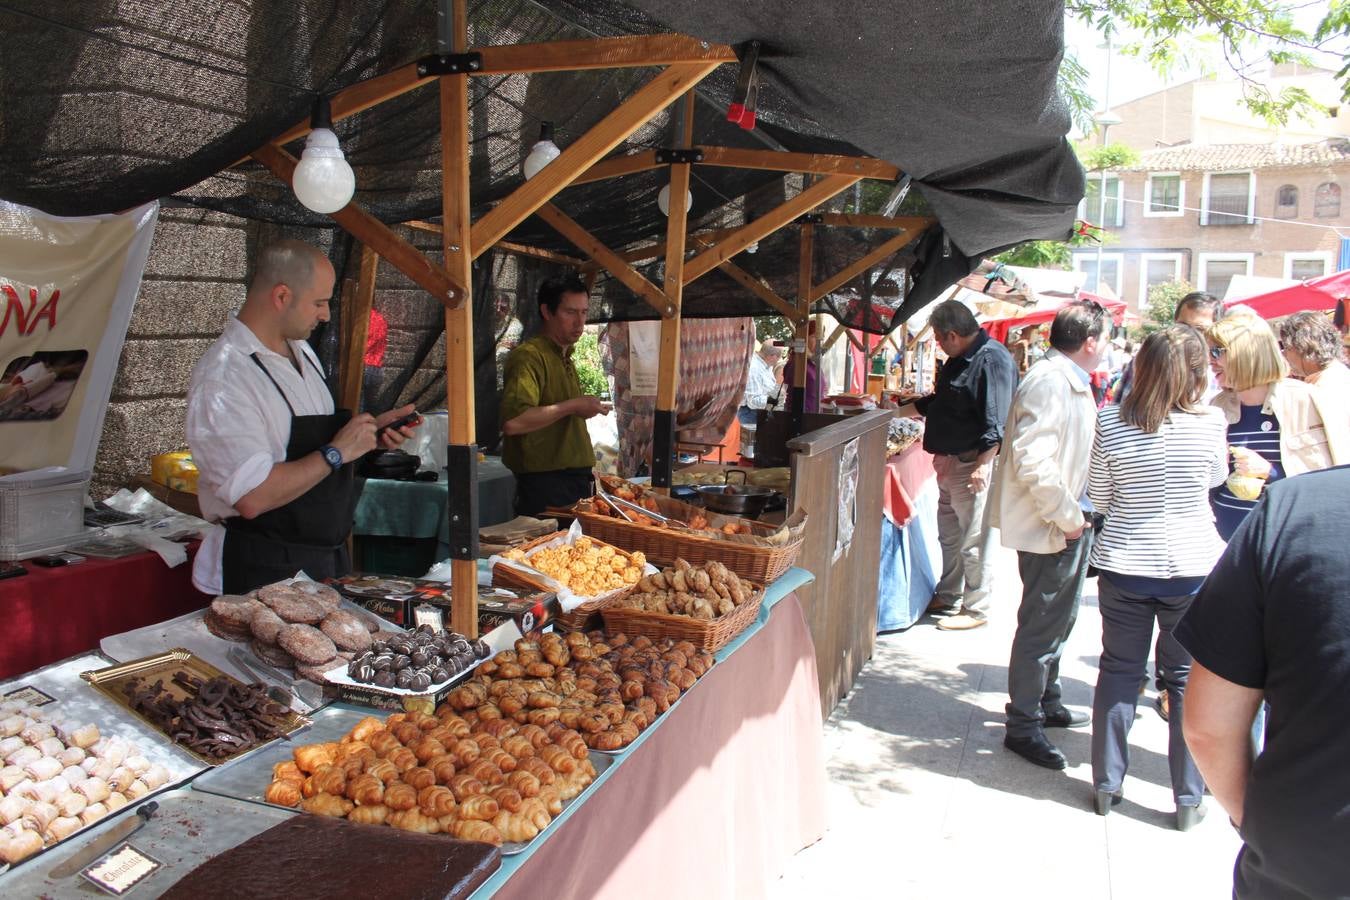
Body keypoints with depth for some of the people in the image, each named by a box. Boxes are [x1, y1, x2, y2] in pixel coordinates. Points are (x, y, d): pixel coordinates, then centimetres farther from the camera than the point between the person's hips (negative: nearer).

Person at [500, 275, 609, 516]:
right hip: (544, 485, -9)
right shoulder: (529, 356, -14)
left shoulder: (564, 358, 19)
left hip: (574, 480, 9)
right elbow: (512, 421, -28)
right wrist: (571, 407, -21)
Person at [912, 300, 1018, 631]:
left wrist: (983, 465, -28)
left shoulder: (992, 360, -18)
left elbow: (996, 422, -25)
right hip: (949, 462, 10)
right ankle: (947, 597, 32)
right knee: (949, 535, 19)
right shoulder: (959, 359, 14)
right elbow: (939, 402, 29)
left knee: (973, 541, -2)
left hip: (972, 464, -10)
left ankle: (976, 609, 9)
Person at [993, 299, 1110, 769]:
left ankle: (1048, 703, 38)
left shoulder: (1073, 382, 13)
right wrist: (1067, 517, -22)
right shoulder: (1049, 382, -21)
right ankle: (1023, 726, 11)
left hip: (1070, 524, 10)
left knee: (1058, 620, 22)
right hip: (1050, 529, -10)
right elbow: (1032, 462, -30)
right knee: (1041, 625, -1)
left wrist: (1079, 512, 14)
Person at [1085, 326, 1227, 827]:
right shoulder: (1210, 423, -12)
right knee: (1188, 680, 12)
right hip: (1192, 566, -1)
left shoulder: (1110, 423, -10)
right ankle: (1188, 799, 22)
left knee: (1118, 672, 14)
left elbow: (1098, 498, 0)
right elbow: (1216, 478, 8)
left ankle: (1106, 786, 23)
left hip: (1123, 566, 1)